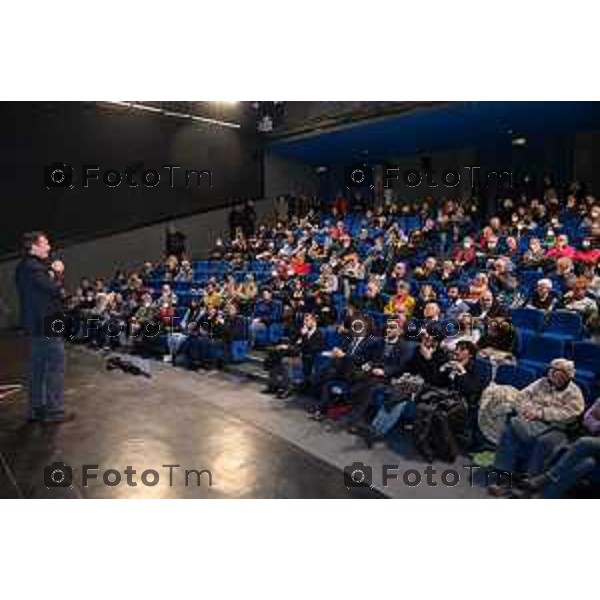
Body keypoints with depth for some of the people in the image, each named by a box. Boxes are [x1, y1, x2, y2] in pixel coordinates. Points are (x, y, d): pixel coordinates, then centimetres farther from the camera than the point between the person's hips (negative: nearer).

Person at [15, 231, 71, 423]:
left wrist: (53, 272, 1)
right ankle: (54, 411, 1)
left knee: (38, 368, 15)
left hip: (36, 324, 10)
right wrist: (58, 273, -7)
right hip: (47, 324, -10)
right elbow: (54, 289, -24)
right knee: (56, 367, -4)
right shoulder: (33, 267, -17)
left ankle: (36, 409, 22)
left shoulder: (24, 266, 14)